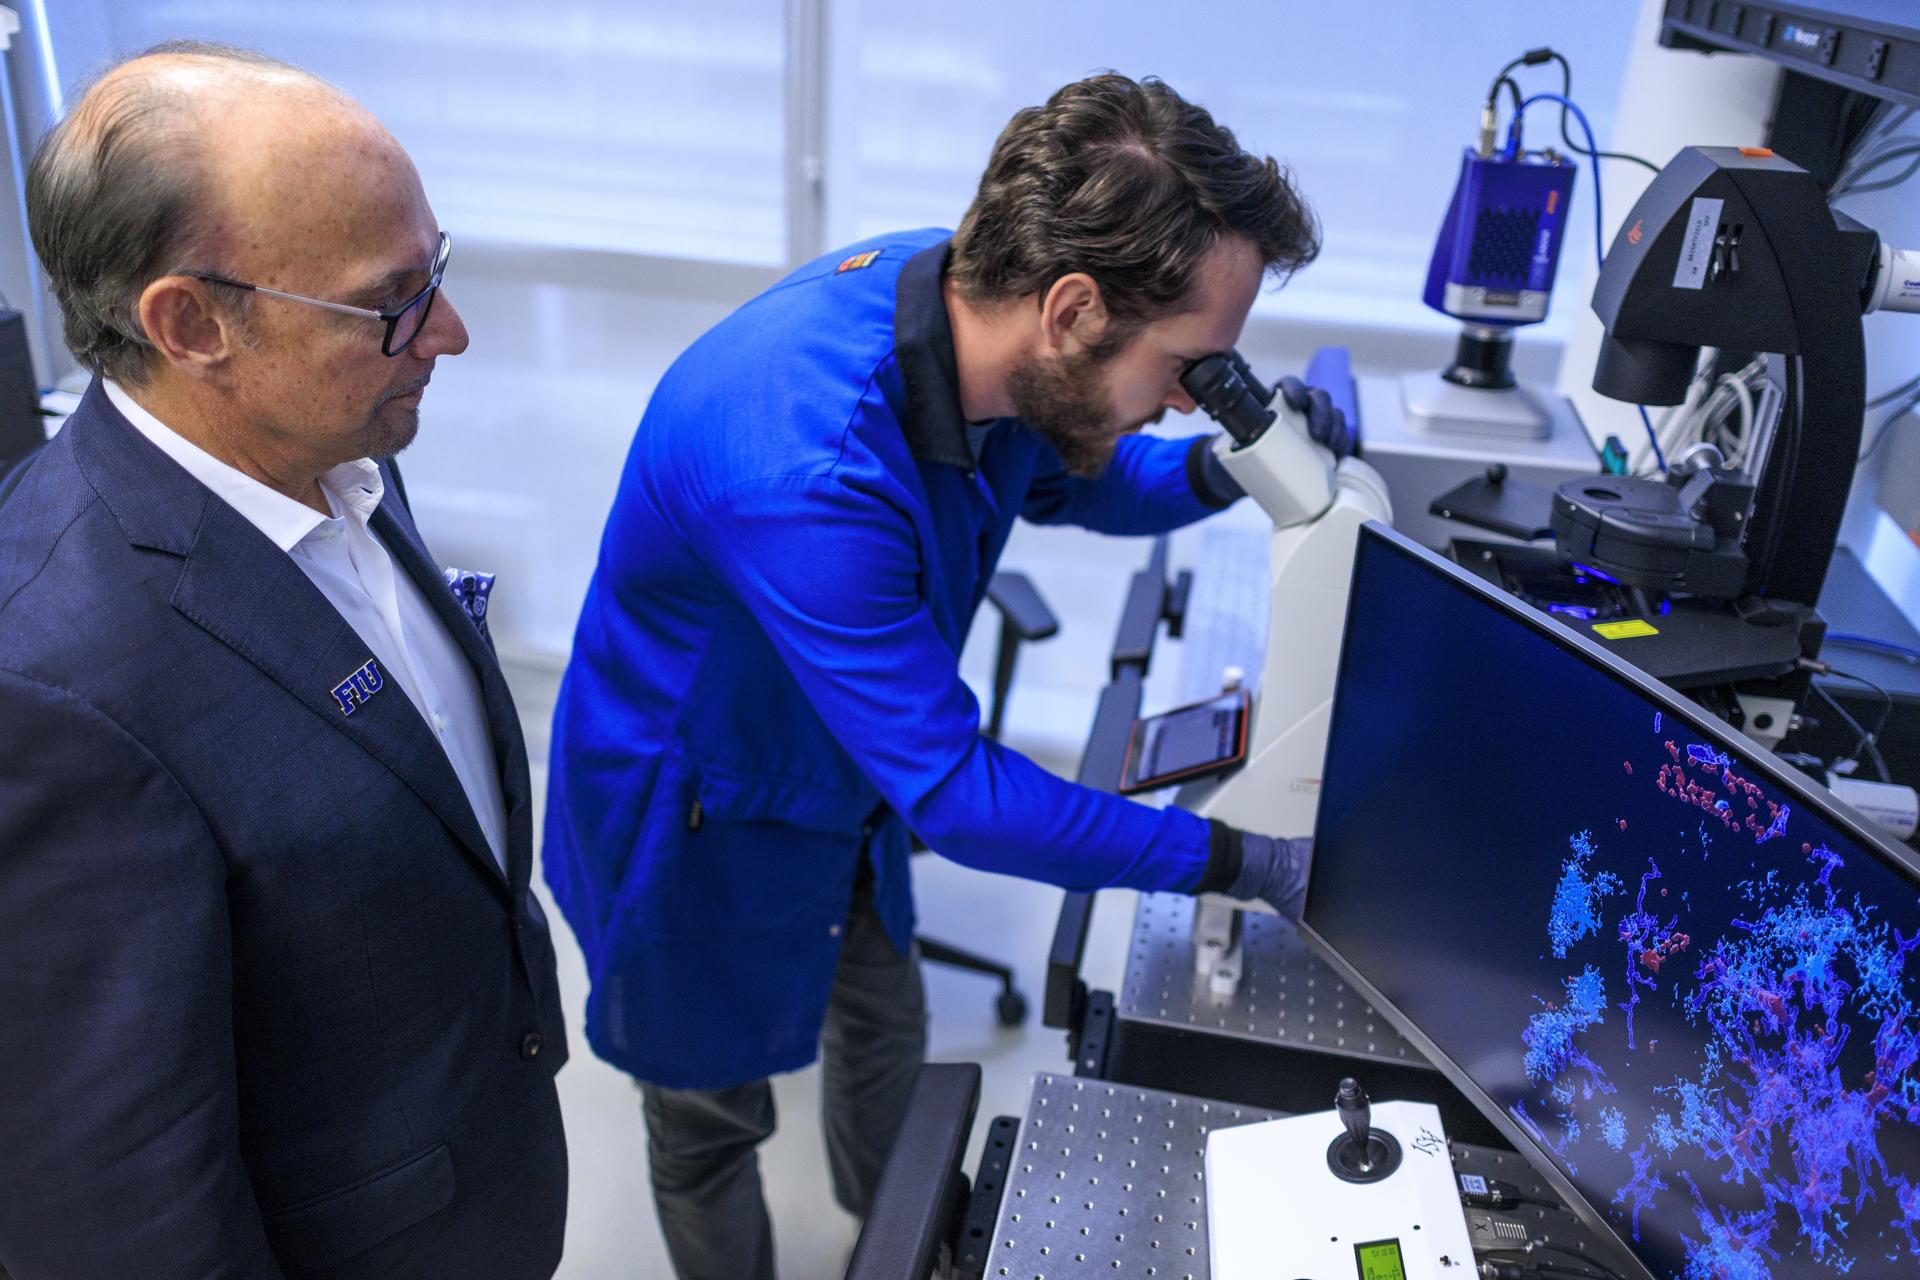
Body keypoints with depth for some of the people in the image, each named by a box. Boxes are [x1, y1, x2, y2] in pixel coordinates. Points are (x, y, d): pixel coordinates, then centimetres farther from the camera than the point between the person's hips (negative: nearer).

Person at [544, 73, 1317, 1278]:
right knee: (714, 1117, 17)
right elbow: (950, 789, -35)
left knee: (887, 1023, 29)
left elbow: (1069, 479, 4)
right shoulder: (799, 468, -43)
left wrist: (1219, 473, -16)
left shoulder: (969, 299, -18)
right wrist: (1240, 861, -28)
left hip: (841, 787, 8)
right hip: (696, 827, -7)